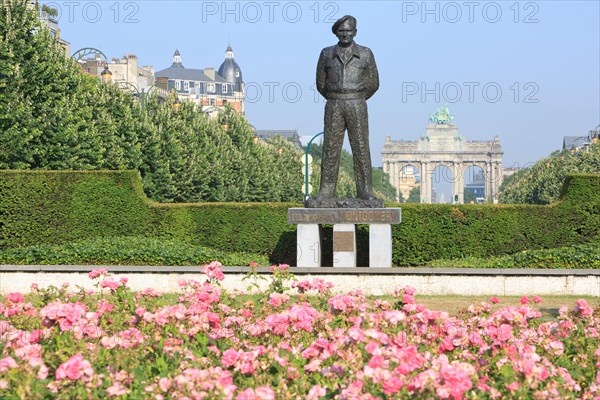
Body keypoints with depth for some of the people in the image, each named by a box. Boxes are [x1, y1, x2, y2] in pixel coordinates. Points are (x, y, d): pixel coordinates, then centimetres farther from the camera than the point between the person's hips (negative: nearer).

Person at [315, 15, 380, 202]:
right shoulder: (326, 54, 6)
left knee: (361, 148, -2)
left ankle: (365, 192, 3)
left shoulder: (366, 54, 3)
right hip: (334, 107, 1)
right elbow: (321, 83, 12)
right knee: (330, 148, -1)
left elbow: (373, 83, 8)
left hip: (357, 107, -1)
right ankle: (326, 191, 4)